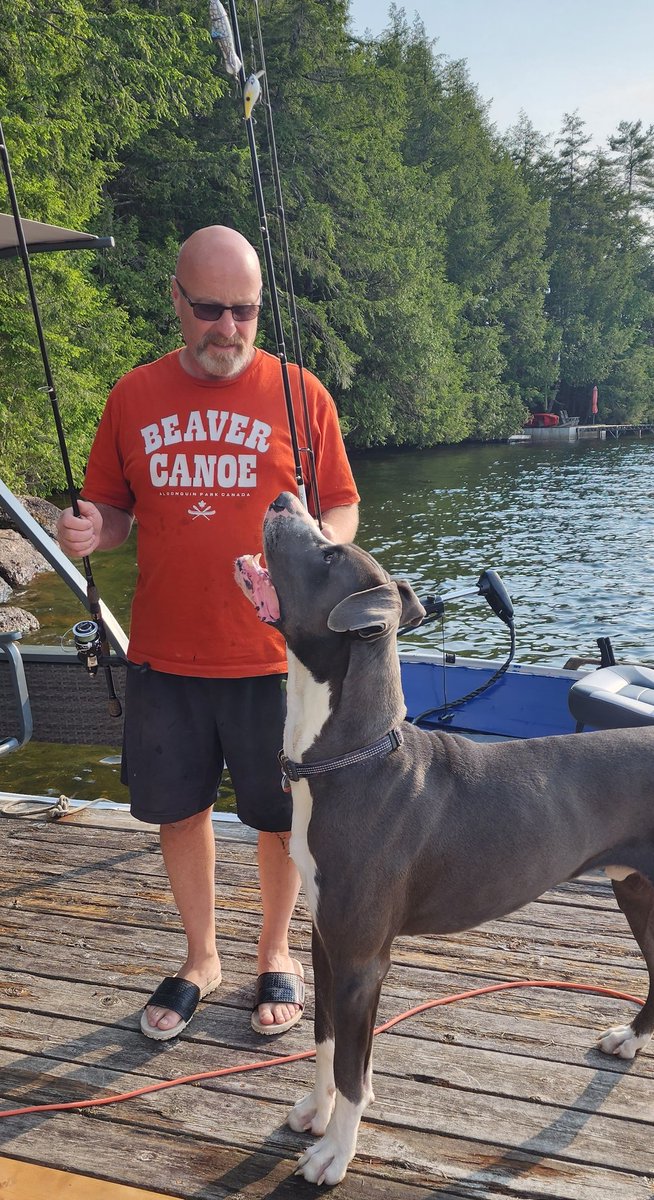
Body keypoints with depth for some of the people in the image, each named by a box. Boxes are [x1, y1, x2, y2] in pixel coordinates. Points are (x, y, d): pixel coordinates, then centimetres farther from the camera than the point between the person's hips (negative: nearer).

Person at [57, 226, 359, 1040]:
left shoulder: (298, 393, -1)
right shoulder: (134, 396, 5)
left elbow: (342, 507, 3)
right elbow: (111, 510, 11)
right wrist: (87, 532, -12)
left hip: (272, 655, -2)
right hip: (164, 656, 2)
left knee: (281, 815, 10)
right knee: (178, 810, 14)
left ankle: (275, 953, 35)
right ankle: (200, 957, 37)